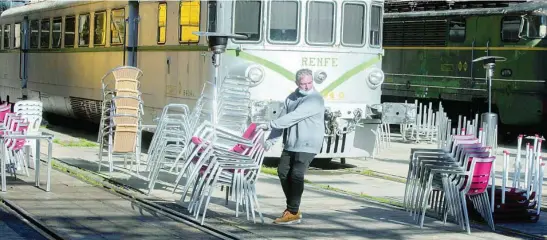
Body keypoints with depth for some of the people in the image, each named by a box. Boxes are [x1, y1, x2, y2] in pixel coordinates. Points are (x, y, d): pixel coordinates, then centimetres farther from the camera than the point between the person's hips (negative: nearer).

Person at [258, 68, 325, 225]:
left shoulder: (315, 99, -15)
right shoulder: (291, 98, 11)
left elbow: (294, 117, -22)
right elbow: (283, 118, 12)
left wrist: (269, 125, -21)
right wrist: (271, 140, 2)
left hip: (307, 145, -8)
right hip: (290, 144, 8)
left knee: (296, 175, -14)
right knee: (283, 172, 10)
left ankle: (293, 213, -9)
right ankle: (293, 208, 22)